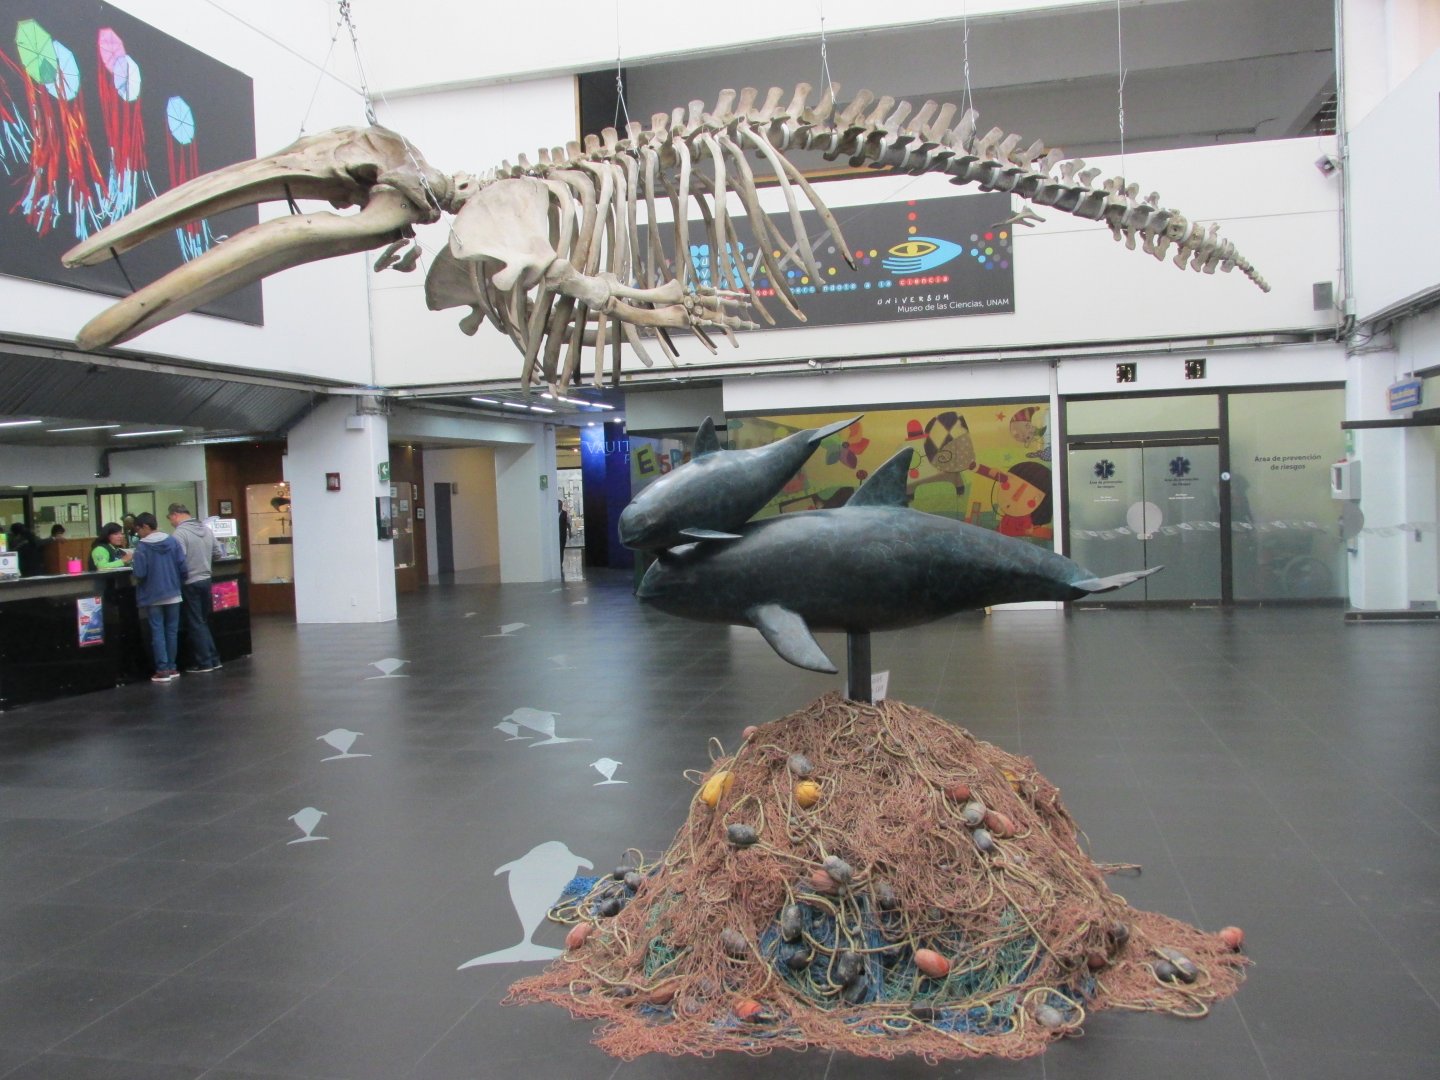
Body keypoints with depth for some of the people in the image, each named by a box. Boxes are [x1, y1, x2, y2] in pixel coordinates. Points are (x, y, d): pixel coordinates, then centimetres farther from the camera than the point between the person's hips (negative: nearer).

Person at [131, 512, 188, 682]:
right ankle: (172, 668, 15)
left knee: (157, 632, 3)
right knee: (172, 631, 11)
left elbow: (140, 573, -16)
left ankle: (162, 670, 1)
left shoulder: (142, 546, -12)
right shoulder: (173, 541, -2)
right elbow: (183, 567, -3)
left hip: (153, 596, -3)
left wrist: (133, 563, 6)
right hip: (173, 594, 3)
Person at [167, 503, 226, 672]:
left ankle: (204, 663, 5)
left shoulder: (180, 533, -15)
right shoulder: (206, 529, 7)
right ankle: (213, 659, 18)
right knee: (204, 621, 17)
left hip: (190, 583, -7)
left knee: (195, 624, 2)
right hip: (206, 580, 7)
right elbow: (219, 553, 11)